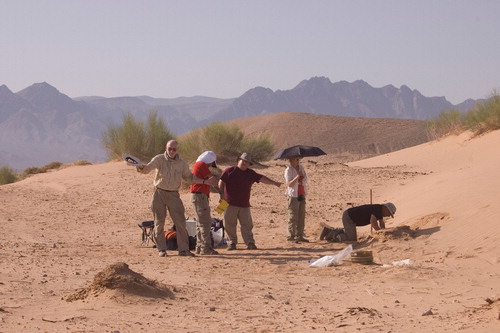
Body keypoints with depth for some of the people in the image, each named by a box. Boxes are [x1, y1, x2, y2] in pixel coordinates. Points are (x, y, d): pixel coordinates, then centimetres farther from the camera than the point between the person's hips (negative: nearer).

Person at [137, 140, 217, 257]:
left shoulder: (182, 164, 5)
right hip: (159, 193, -2)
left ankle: (183, 249, 3)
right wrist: (141, 168, -43)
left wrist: (205, 181, 6)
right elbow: (148, 168, -19)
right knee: (159, 222, 2)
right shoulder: (159, 159, -5)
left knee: (180, 221, -3)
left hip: (173, 195, 2)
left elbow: (189, 177, 15)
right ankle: (161, 249, 11)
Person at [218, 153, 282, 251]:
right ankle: (231, 242, 8)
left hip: (244, 205, 3)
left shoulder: (250, 173, 13)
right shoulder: (229, 171, 1)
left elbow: (261, 178, 6)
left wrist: (273, 182, -6)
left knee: (247, 224, 1)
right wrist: (222, 196, -6)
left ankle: (250, 243, 3)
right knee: (230, 224, 0)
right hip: (230, 203, -3)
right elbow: (221, 183, 1)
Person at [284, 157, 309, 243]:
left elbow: (305, 180, 12)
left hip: (301, 195, 7)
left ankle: (299, 236, 15)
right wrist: (297, 177, -27)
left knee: (301, 216, 9)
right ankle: (290, 236, 0)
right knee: (293, 217, -6)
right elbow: (289, 184, -16)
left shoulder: (301, 168, 11)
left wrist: (302, 181, -10)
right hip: (293, 196, -7)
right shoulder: (288, 170, -9)